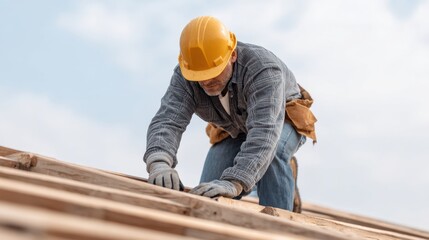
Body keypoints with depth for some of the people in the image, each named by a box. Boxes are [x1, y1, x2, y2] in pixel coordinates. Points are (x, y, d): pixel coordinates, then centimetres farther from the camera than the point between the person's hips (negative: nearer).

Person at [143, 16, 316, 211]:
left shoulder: (262, 69, -41)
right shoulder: (185, 77, -29)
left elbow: (264, 131, -54)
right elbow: (167, 121, -43)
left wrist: (234, 183, -67)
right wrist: (159, 162, -66)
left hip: (283, 119, -4)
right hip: (235, 129, 4)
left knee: (270, 153, -37)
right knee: (208, 194, -10)